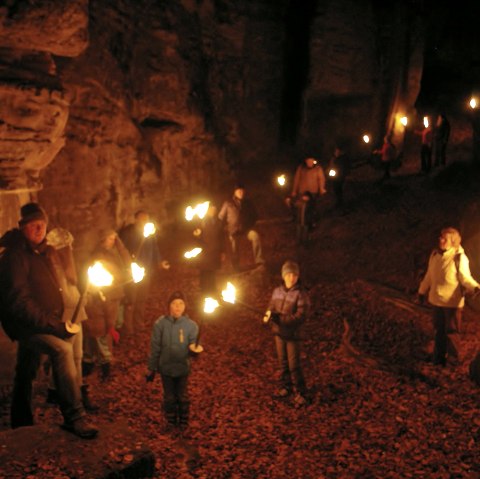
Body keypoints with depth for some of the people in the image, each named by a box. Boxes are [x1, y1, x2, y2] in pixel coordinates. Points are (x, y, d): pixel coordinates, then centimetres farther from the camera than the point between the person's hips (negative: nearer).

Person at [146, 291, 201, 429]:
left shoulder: (191, 325, -13)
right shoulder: (160, 323, -12)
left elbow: (193, 346, -10)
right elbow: (155, 348, -5)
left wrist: (195, 349, -34)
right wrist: (151, 368, 0)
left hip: (183, 368, 0)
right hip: (166, 368, 0)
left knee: (183, 397, 15)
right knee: (169, 397, 15)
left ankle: (183, 424, 34)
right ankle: (171, 423, 35)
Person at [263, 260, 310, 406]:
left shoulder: (301, 294, -16)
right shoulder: (277, 291, 2)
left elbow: (300, 316, -20)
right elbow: (271, 307, 12)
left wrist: (280, 319, -27)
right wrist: (268, 315, -12)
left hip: (292, 334, -5)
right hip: (279, 332, 5)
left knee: (294, 365, -3)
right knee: (282, 362, 16)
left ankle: (299, 392, 9)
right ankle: (285, 386, 32)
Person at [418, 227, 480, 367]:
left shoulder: (460, 257, -16)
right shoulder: (435, 254, 2)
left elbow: (465, 278, -16)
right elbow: (429, 276, 14)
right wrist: (422, 291, 22)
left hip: (452, 302, -6)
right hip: (437, 300, 6)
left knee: (451, 331, 3)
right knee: (439, 330, 16)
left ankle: (453, 360, 18)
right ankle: (439, 358, 29)